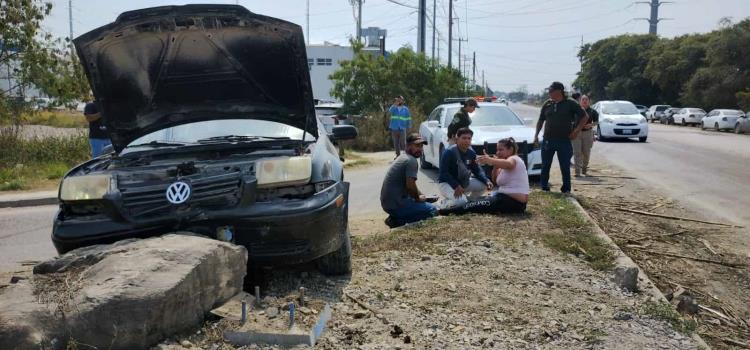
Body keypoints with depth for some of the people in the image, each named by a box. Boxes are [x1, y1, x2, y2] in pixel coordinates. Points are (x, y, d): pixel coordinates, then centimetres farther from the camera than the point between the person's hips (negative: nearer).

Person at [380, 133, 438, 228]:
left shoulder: (403, 157, 17)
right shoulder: (411, 161, -14)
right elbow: (410, 185, -23)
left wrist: (421, 195, 11)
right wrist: (418, 198, -5)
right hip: (396, 204, -10)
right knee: (433, 210, -6)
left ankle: (395, 218, 9)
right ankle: (399, 221, -9)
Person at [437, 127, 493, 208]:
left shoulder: (471, 153, -1)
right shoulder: (449, 152, -20)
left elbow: (477, 170, 5)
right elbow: (444, 172, -22)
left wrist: (486, 181, -14)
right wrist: (456, 186, -32)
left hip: (464, 182, 7)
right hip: (446, 183, -7)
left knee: (483, 185, -5)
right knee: (461, 201, -31)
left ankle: (469, 201, 11)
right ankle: (444, 203, 1)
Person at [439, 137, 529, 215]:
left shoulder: (514, 159, -11)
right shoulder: (511, 159, 20)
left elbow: (509, 164, -39)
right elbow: (495, 180, 17)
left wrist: (490, 160, -55)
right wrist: (495, 164, 0)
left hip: (514, 202, -11)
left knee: (482, 204, -18)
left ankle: (452, 210, -23)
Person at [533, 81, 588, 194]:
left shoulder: (570, 103, -3)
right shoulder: (547, 104, 7)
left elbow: (584, 117, 0)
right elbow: (540, 121, 16)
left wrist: (576, 131, -6)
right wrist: (536, 135, 8)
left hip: (564, 141, -3)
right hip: (547, 140, 3)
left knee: (565, 167, 3)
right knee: (545, 166, 7)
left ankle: (566, 189, 15)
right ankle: (544, 188, 19)